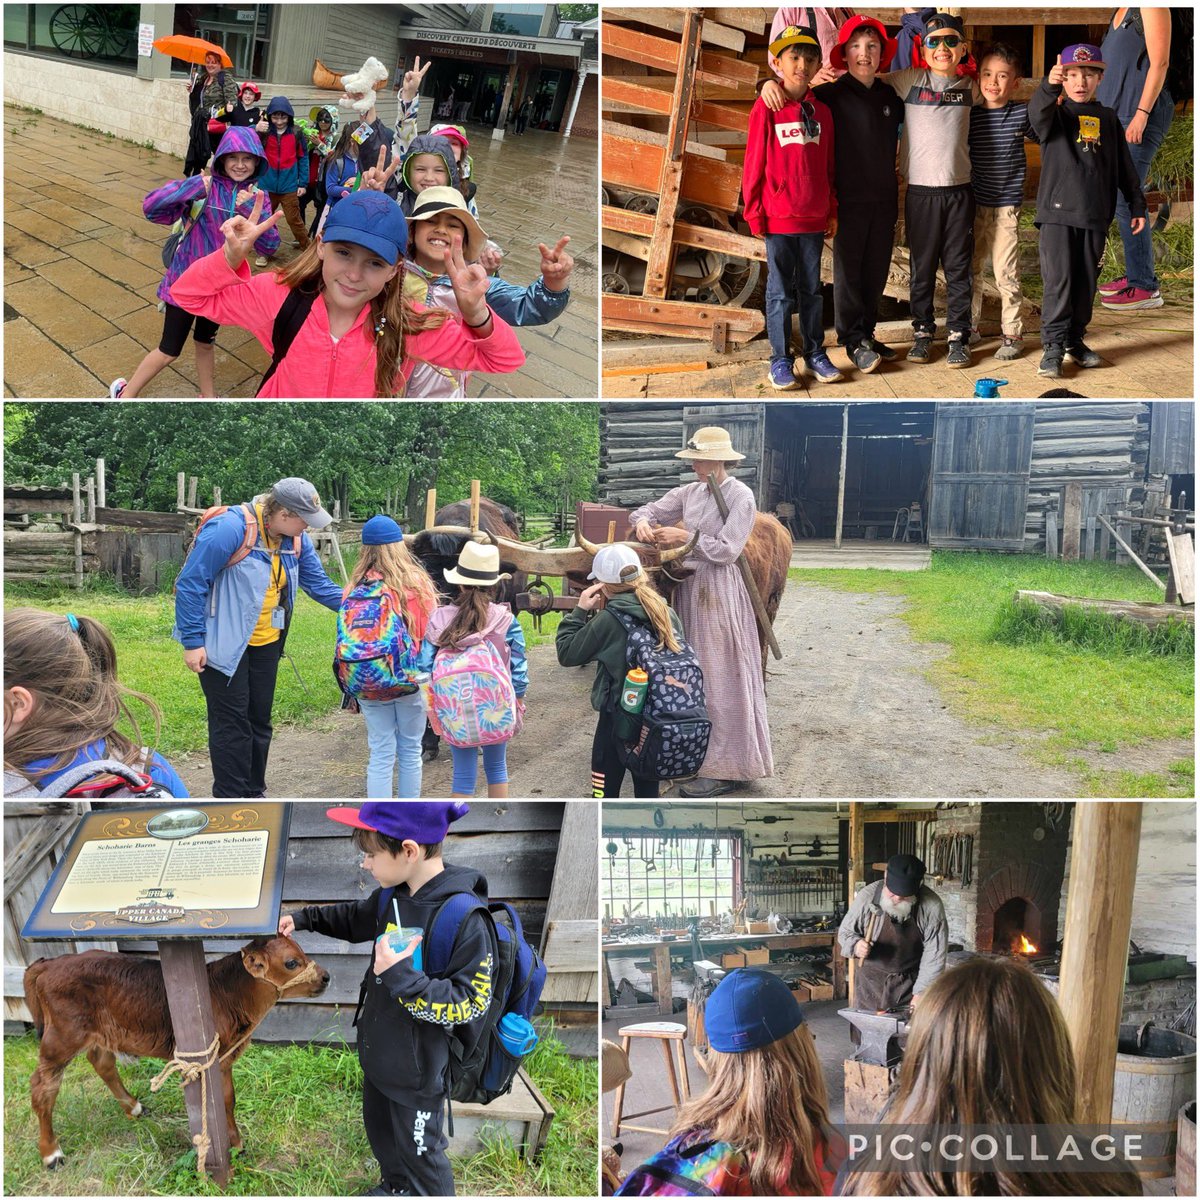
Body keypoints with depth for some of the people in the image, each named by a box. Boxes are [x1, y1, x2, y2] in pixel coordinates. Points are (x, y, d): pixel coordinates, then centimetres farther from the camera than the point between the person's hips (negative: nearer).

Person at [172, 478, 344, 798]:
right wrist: (192, 642, -20)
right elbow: (190, 583, -21)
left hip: (266, 642, 7)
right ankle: (231, 799, 5)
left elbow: (318, 583, 7)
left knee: (259, 720, 14)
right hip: (225, 644, -7)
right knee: (231, 722, -4)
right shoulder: (229, 529, -25)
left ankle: (254, 793, 28)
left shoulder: (295, 538, -2)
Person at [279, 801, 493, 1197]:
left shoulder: (465, 916, -31)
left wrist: (403, 978, -34)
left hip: (420, 1067, -8)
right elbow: (357, 919, 18)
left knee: (419, 1150, 11)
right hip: (380, 1051, 8)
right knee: (380, 1131, 28)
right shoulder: (392, 895, -6)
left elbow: (470, 1004, -28)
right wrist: (304, 918, 13)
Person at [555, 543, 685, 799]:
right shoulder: (667, 613, 0)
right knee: (648, 788, 16)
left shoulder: (608, 620, -16)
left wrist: (580, 611, -3)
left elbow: (566, 653, -9)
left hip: (617, 718, -5)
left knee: (605, 791, 7)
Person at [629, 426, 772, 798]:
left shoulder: (740, 496, -9)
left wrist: (684, 537, -13)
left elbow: (726, 549, -14)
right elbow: (650, 510, 15)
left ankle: (725, 770, -1)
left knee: (720, 677, -5)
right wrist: (642, 522, -8)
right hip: (689, 589, 7)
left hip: (720, 591, -7)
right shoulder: (689, 493, 9)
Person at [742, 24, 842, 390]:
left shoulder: (821, 112, 8)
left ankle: (815, 353, 21)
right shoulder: (767, 108, -5)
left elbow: (828, 166, 12)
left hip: (814, 218, 4)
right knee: (780, 291, 4)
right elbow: (754, 163, -5)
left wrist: (832, 211, 11)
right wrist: (754, 211, -7)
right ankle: (780, 361, 11)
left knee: (811, 289, 12)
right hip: (778, 218, -4)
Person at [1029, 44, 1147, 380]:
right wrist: (1049, 86, -44)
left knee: (1086, 283, 9)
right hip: (1057, 213, -4)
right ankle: (1053, 346, -4)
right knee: (1058, 281, -8)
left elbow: (1124, 167, 17)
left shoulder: (1108, 119, 13)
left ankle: (1075, 340, 22)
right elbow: (1037, 112, -24)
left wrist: (1137, 205, 15)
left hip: (1095, 215, 4)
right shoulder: (1055, 115, 2)